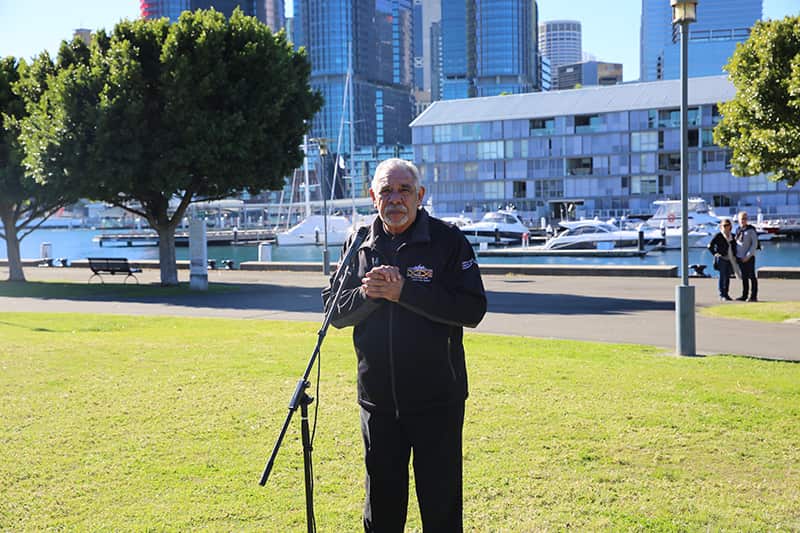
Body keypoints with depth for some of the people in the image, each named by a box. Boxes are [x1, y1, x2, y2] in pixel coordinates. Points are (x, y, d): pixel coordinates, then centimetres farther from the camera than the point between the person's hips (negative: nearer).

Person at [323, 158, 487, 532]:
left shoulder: (448, 240, -6)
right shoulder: (358, 245, 7)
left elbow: (473, 310, -14)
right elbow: (334, 311, 7)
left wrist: (404, 291, -20)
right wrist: (365, 294, -14)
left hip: (437, 400, -4)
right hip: (377, 399, 4)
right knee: (382, 501, 17)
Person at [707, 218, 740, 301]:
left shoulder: (733, 236, 11)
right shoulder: (718, 236, -4)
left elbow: (735, 247, 20)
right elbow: (710, 246, -5)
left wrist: (735, 256, 9)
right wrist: (715, 253, -10)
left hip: (730, 260, 5)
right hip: (722, 259, -5)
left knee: (727, 277, 8)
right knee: (722, 277, -3)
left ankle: (726, 294, 16)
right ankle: (722, 295, 2)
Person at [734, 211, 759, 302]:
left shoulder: (751, 230, -6)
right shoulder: (738, 230, 11)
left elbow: (755, 244, -9)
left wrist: (748, 255, -14)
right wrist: (736, 254, 8)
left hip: (749, 257, -5)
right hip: (740, 257, 5)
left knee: (751, 276, -3)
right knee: (744, 277, 10)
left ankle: (753, 296, 0)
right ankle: (744, 295, 16)